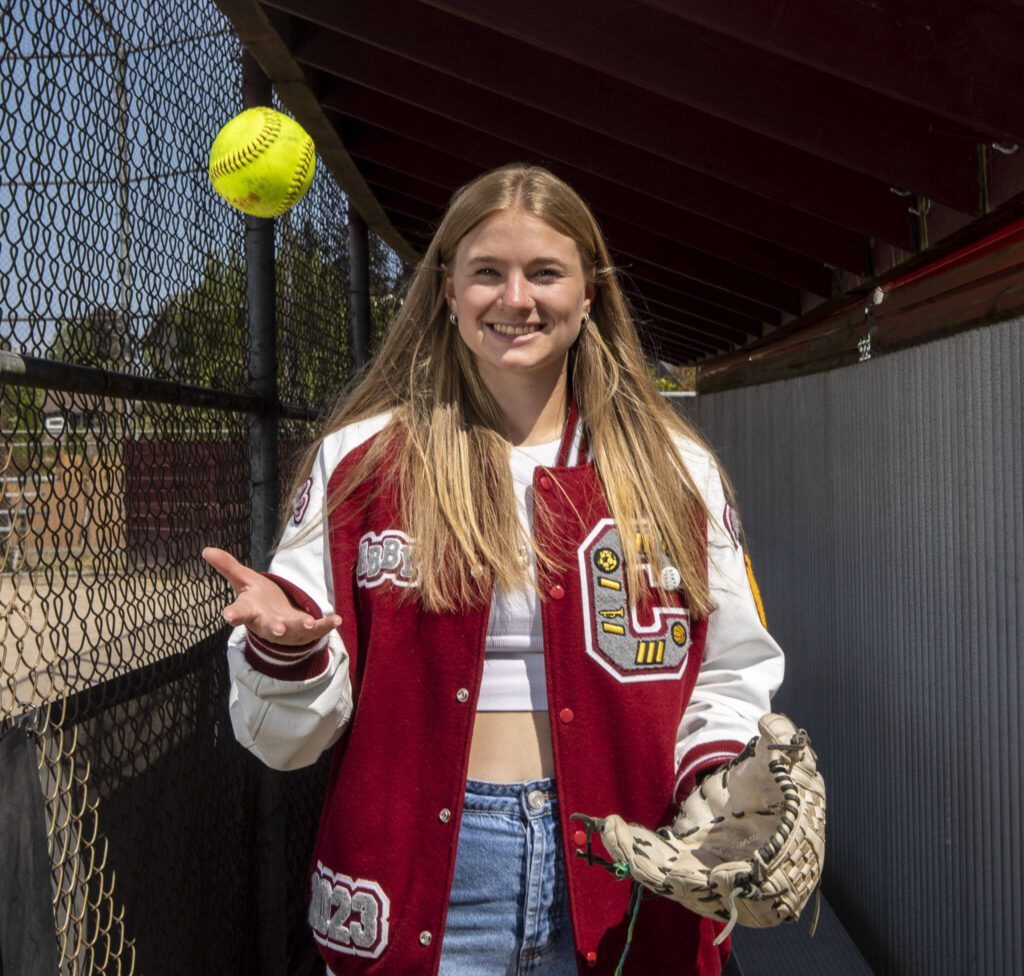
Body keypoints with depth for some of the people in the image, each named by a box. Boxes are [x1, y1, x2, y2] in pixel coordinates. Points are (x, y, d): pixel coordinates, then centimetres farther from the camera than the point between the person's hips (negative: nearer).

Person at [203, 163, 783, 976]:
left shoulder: (673, 467, 3)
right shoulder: (361, 458, -1)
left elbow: (730, 680, 8)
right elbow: (294, 730, 0)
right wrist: (284, 650, -21)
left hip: (622, 874, 2)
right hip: (426, 876, -1)